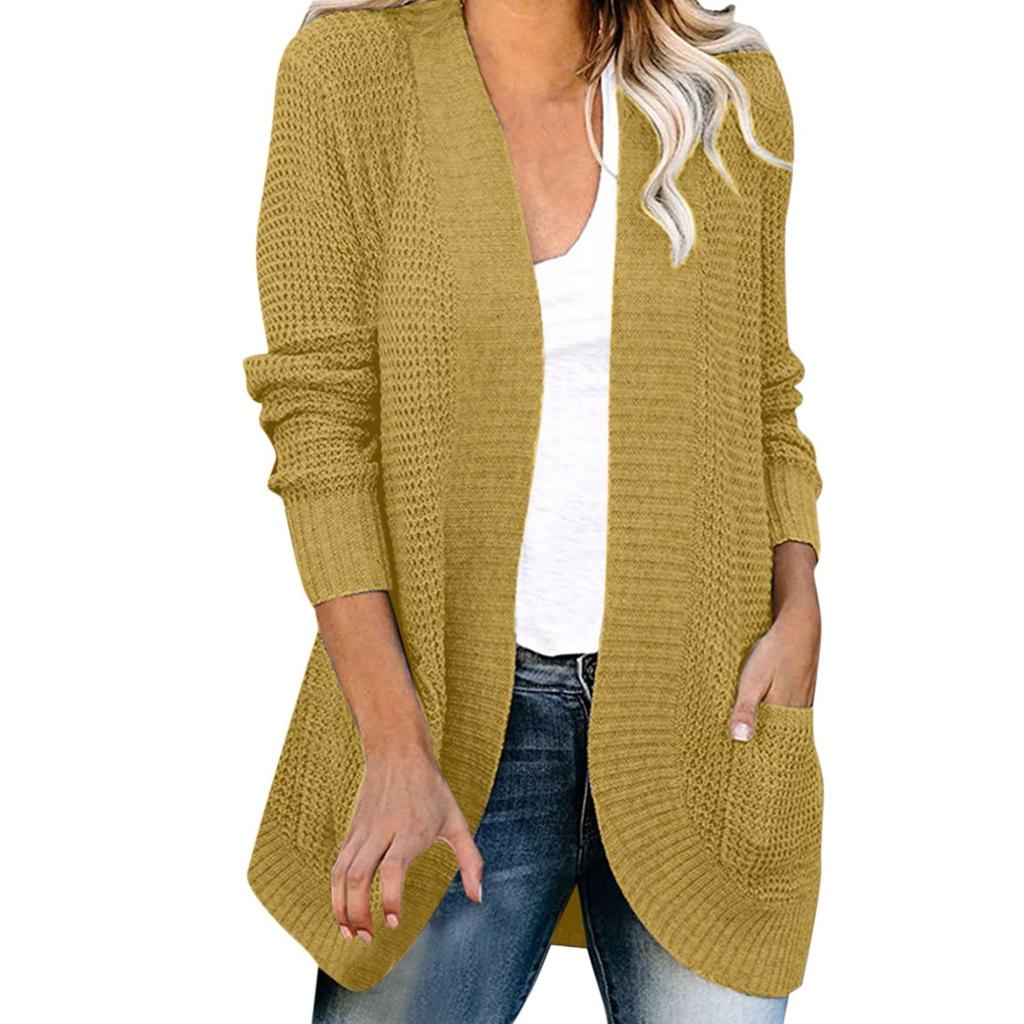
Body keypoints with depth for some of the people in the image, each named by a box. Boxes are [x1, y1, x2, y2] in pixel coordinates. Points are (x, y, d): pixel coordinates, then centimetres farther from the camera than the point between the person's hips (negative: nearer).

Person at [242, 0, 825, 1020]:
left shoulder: (730, 93, 4)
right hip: (461, 697, -1)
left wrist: (798, 607, -4)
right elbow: (318, 419, -9)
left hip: (698, 704, 2)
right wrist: (395, 744, -16)